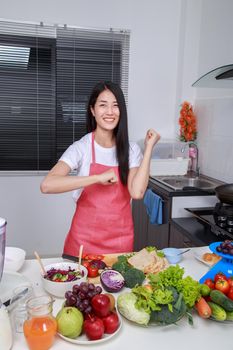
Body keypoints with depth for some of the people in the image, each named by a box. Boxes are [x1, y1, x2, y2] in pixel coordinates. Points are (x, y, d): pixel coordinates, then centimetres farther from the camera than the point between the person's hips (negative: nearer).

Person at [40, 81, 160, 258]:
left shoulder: (131, 149, 0)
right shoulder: (81, 147, -9)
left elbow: (137, 192, -16)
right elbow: (46, 185, -24)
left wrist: (149, 147, -13)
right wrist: (99, 177, -27)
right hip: (85, 239, -2)